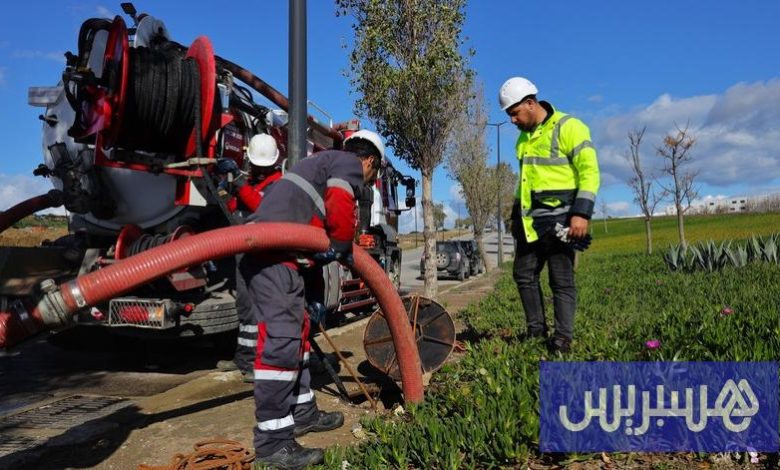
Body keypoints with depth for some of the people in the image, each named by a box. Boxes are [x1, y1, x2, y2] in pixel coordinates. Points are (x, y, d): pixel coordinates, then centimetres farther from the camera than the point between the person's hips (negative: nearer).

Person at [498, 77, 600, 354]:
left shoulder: (568, 128, -9)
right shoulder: (525, 136, 15)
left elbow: (589, 172, -14)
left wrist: (581, 213, -22)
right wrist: (517, 212, 21)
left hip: (559, 218, -8)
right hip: (531, 220, 8)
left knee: (562, 280, -1)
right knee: (523, 274, 10)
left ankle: (563, 338, 8)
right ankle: (536, 330, 22)